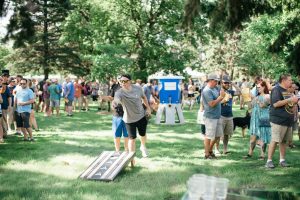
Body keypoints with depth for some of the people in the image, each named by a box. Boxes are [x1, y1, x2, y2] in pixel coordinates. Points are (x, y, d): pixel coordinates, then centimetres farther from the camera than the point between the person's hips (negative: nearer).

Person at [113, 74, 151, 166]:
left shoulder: (138, 88, -13)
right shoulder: (120, 93, -24)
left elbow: (144, 97, 7)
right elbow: (115, 100, -45)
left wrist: (148, 108, 8)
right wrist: (114, 103, -68)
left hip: (141, 116, 3)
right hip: (129, 119, -3)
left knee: (143, 135, 19)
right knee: (132, 138, 3)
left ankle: (143, 146, 53)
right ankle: (132, 157, 20)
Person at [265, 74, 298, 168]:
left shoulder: (288, 91, 19)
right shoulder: (277, 90, -10)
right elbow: (276, 104, -20)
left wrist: (294, 101, 10)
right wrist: (290, 99, -18)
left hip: (288, 120, 8)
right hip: (278, 120, -8)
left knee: (284, 141, 10)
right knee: (275, 140, -8)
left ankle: (282, 160, 18)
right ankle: (269, 160, -3)